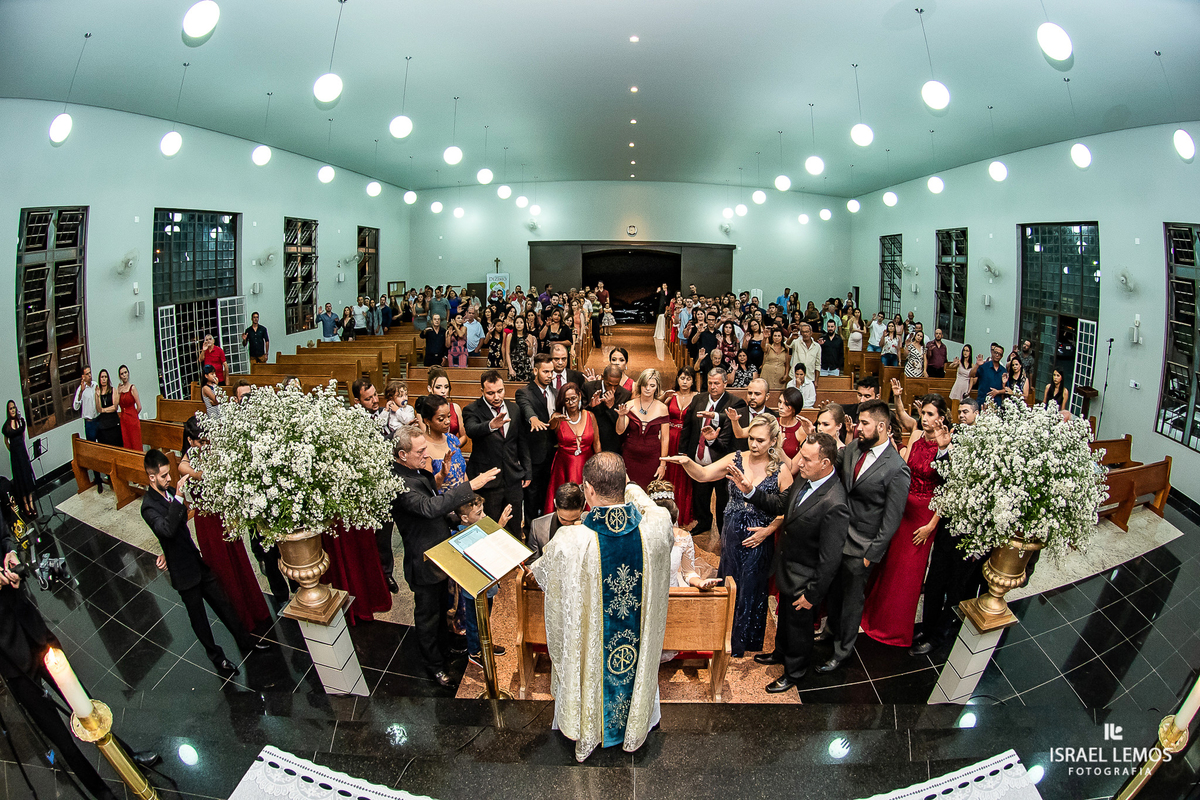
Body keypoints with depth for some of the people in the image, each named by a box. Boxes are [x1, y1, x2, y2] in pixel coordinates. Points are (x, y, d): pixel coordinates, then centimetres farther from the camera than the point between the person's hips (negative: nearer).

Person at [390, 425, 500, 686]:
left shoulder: (421, 472, 1)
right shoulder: (399, 483, -29)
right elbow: (430, 507, -43)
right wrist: (471, 486, -44)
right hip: (424, 563, -9)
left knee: (441, 606, 27)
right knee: (428, 614, 12)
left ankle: (442, 646, 49)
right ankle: (434, 664, 32)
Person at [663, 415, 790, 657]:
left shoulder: (781, 471, -12)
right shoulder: (735, 459, -5)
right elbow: (703, 475, -12)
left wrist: (768, 530, -14)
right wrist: (687, 462, -31)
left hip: (758, 538, -2)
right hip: (731, 534, 3)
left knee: (749, 587, 12)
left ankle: (739, 641, 33)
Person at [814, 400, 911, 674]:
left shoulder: (896, 469, -20)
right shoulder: (852, 448, -4)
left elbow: (892, 519, -16)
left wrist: (872, 554, -13)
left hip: (860, 546, -5)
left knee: (852, 597, 14)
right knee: (831, 589, 22)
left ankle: (843, 648, 35)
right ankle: (832, 629, 49)